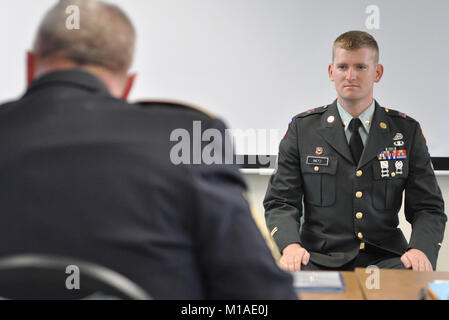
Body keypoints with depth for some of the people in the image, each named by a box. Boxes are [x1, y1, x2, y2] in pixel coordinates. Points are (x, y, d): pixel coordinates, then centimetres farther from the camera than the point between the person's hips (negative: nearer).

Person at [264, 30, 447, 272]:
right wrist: (290, 244, -18)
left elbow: (429, 207, 8)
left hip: (385, 260, 1)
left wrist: (421, 250, -14)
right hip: (320, 259, -1)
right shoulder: (302, 128, 7)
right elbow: (280, 203, 4)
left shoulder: (407, 131, 10)